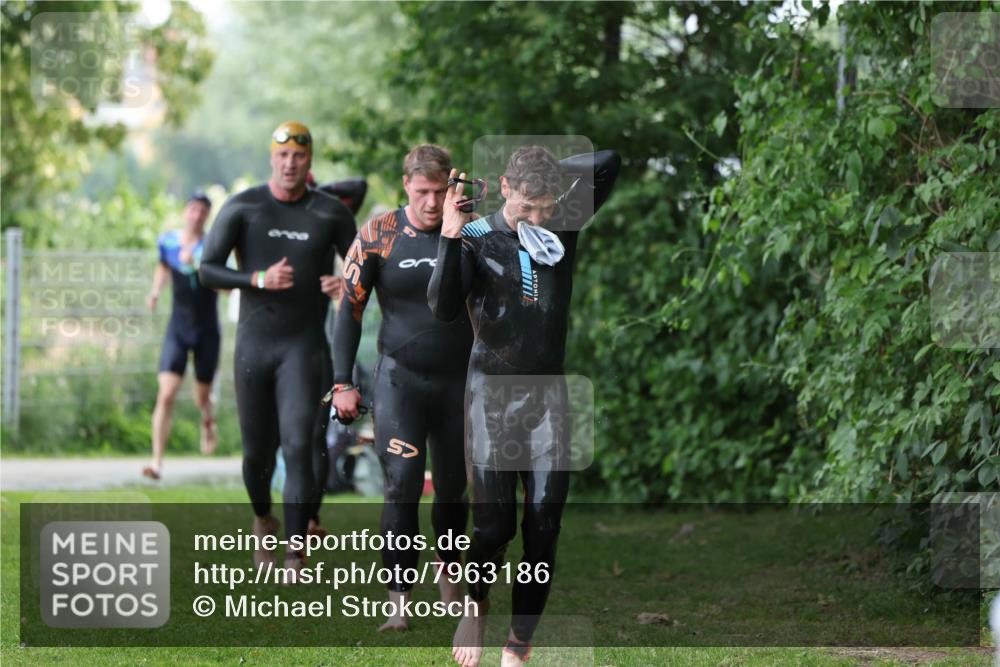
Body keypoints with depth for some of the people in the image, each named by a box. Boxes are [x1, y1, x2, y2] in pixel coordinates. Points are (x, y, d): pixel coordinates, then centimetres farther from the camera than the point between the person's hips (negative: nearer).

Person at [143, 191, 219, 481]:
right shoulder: (168, 241, 1)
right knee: (166, 394, -14)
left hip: (207, 330, -1)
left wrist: (197, 265, -30)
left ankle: (208, 425, 50)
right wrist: (156, 291, 7)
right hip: (178, 329, 1)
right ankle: (158, 461, -13)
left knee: (202, 396, 12)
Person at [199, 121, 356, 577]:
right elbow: (208, 269, -3)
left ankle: (295, 559, -13)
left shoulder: (331, 214, 2)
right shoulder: (242, 208, -1)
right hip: (253, 342, 1)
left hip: (303, 344, -1)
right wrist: (258, 279, -18)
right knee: (257, 449, 9)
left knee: (298, 445, -13)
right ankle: (262, 519, 40)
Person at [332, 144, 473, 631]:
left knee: (453, 487, 11)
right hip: (400, 376, -2)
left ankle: (448, 571, 35)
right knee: (402, 486, -12)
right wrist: (342, 382, -5)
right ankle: (399, 601, -10)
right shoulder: (378, 235, -5)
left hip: (459, 379, 2)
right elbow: (350, 307, -1)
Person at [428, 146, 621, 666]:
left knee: (543, 530, -2)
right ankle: (475, 607, 22)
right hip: (492, 394, -3)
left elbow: (609, 165, 3)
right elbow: (444, 307, -20)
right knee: (493, 526, -9)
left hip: (548, 395, 3)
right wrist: (450, 238, -30)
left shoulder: (563, 226, 3)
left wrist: (551, 169, -2)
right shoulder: (476, 238, -6)